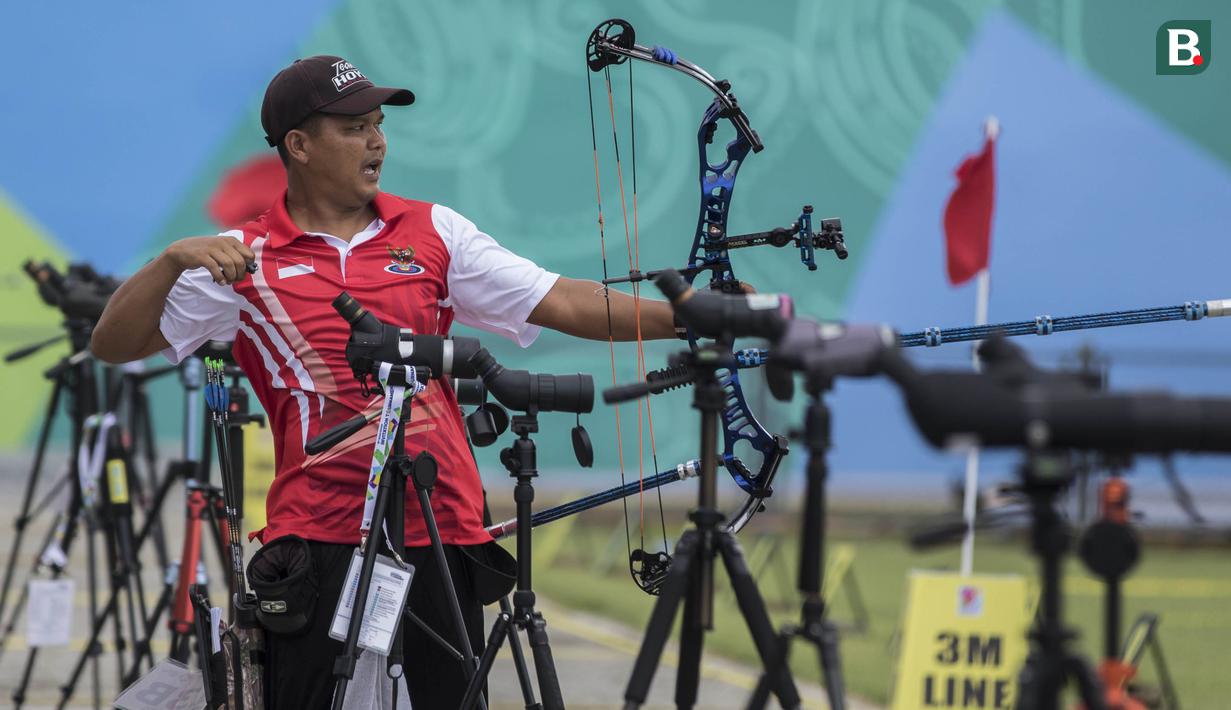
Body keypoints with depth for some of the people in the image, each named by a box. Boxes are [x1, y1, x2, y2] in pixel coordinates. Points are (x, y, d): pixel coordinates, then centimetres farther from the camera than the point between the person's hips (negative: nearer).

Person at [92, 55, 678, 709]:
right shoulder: (247, 258, 4)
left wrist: (681, 316, -7)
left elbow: (562, 303, 4)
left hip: (442, 528, 2)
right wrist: (174, 261, -16)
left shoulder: (433, 231, 11)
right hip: (317, 533, -2)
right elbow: (114, 344, 1)